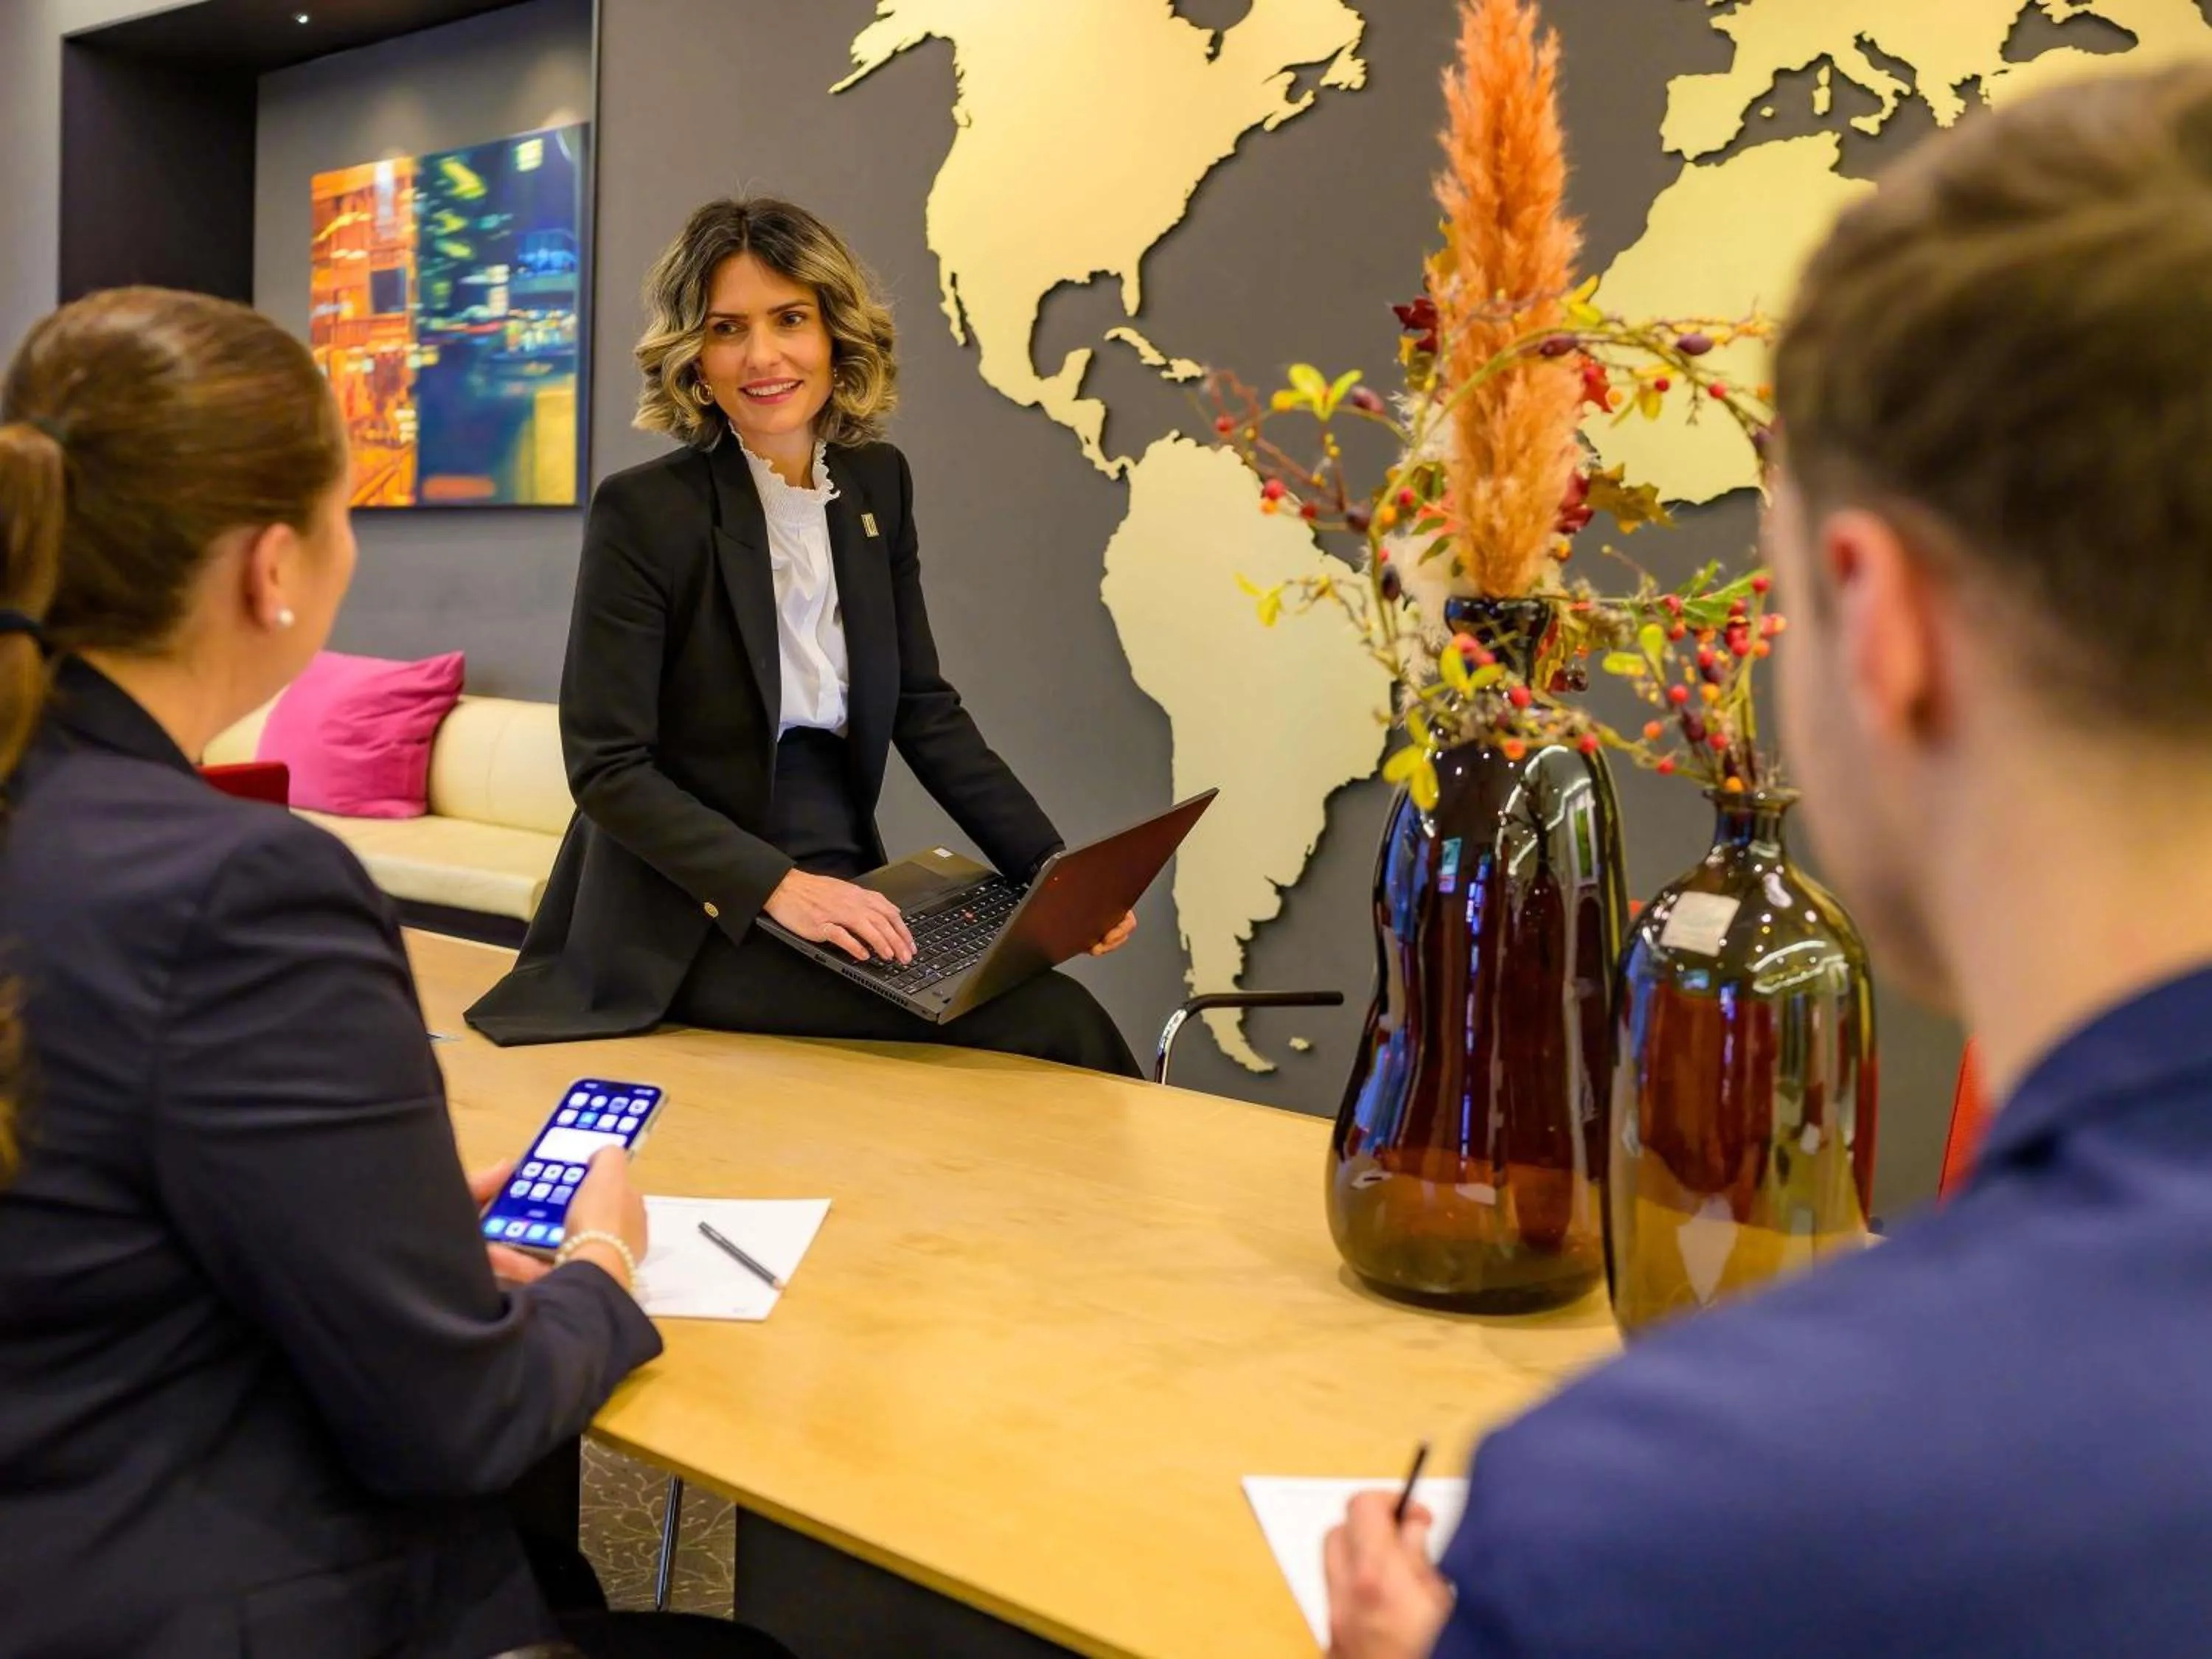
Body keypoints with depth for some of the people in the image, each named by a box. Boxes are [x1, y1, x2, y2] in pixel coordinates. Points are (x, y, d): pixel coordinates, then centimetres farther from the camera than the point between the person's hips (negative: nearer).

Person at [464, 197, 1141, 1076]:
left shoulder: (878, 482, 5)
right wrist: (776, 887, -26)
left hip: (838, 888, 6)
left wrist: (1055, 868, -3)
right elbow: (606, 767, -14)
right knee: (1048, 1028, -20)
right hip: (692, 920, -6)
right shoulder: (642, 510, -13)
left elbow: (924, 708, 8)